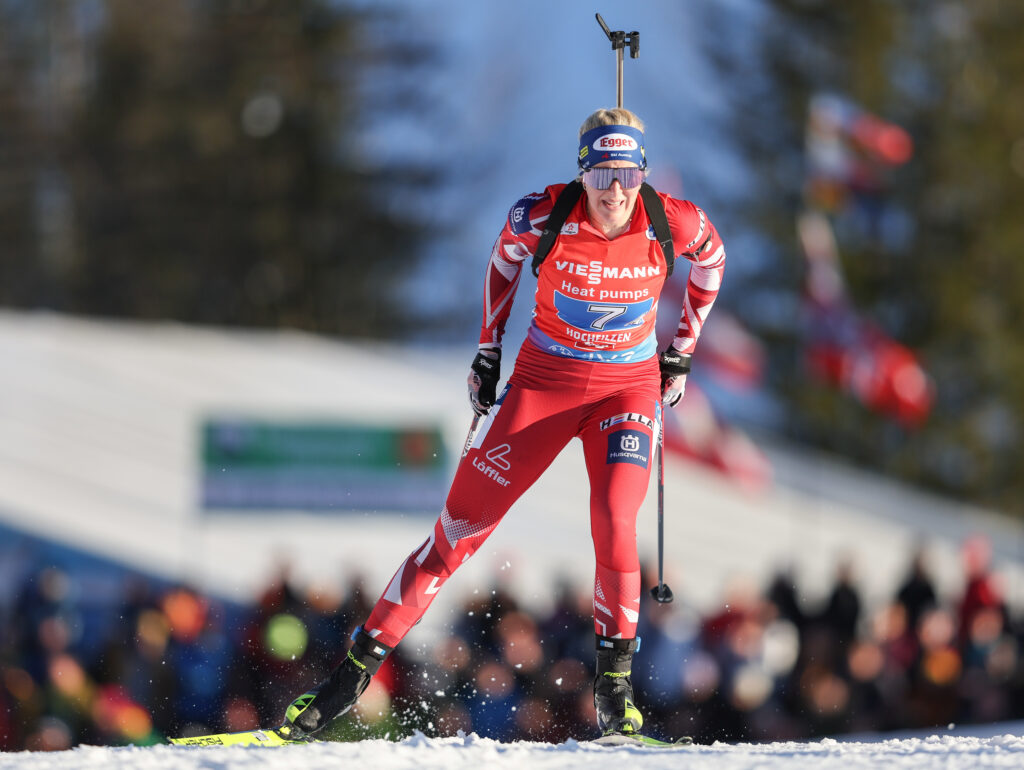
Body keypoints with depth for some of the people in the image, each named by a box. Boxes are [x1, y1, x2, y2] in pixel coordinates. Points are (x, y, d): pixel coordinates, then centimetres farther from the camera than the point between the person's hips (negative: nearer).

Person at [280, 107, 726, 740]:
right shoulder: (542, 216, -20)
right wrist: (489, 351, 7)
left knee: (615, 527, -23)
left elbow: (712, 258, 6)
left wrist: (682, 353, 9)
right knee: (461, 526, -2)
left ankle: (616, 687, -5)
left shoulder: (673, 224, -18)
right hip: (545, 380, 0)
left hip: (630, 387, 0)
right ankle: (359, 667, 6)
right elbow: (507, 255, 4)